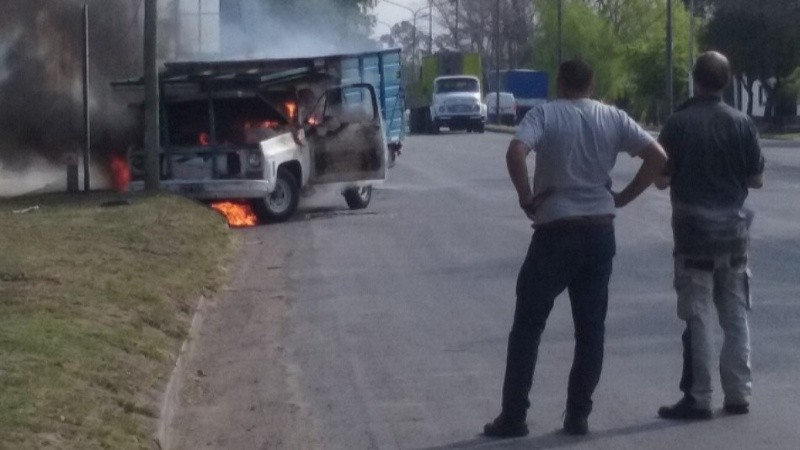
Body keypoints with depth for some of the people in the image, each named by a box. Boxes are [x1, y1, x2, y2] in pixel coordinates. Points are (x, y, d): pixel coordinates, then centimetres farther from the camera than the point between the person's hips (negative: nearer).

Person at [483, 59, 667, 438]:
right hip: (600, 232, 3)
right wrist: (622, 198, 5)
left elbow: (515, 153, -23)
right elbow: (658, 157, 1)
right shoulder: (613, 118, 5)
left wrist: (526, 198, -11)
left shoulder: (545, 114, -5)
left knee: (527, 326, 5)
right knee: (590, 328, 10)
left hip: (556, 232, -3)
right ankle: (578, 416, 9)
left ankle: (513, 417, 5)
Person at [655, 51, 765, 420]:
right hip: (733, 227, 3)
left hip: (693, 228, -3)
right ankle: (738, 393, 14)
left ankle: (698, 398, 0)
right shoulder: (742, 124, -1)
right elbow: (756, 179, 3)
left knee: (697, 315, 0)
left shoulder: (679, 123, -9)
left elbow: (661, 179, -8)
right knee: (736, 314, 11)